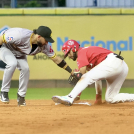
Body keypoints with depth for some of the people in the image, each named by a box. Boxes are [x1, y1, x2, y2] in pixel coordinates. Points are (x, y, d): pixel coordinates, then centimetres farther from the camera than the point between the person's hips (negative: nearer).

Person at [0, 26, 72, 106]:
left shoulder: (44, 46, -21)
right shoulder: (20, 36, -40)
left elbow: (56, 58, -12)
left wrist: (71, 72, -15)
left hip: (19, 53, 6)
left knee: (25, 68, -15)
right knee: (12, 63, -31)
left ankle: (21, 96, 4)